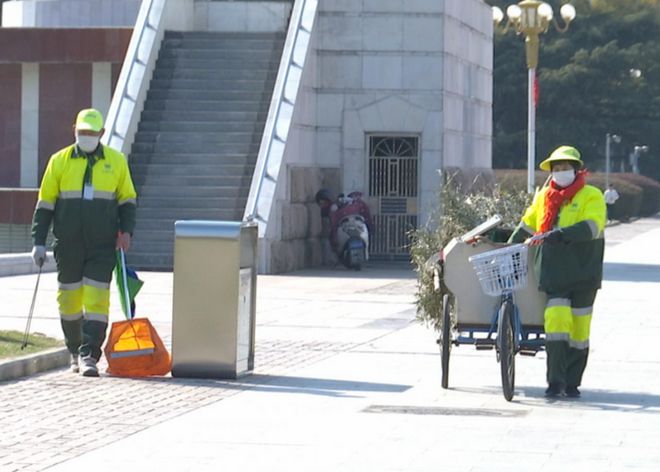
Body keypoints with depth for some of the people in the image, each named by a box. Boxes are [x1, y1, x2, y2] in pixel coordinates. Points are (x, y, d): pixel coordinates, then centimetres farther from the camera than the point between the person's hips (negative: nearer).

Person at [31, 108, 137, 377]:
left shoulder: (116, 161, 6)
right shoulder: (60, 161, 4)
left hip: (103, 246, -1)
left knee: (97, 299, -10)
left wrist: (126, 231, -2)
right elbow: (45, 203, 6)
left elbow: (127, 199, 14)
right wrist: (38, 242, 1)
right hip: (68, 244, 1)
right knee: (69, 299, 8)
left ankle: (89, 356, -10)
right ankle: (75, 352, 25)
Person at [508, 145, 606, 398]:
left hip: (583, 273, -2)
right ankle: (555, 382, -11)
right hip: (553, 272, 2)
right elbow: (526, 227, 25)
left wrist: (564, 233, -30)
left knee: (579, 328, 2)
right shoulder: (543, 197, 15)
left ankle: (572, 383, 12)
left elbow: (593, 226, -17)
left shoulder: (592, 196, 0)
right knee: (556, 321, -12)